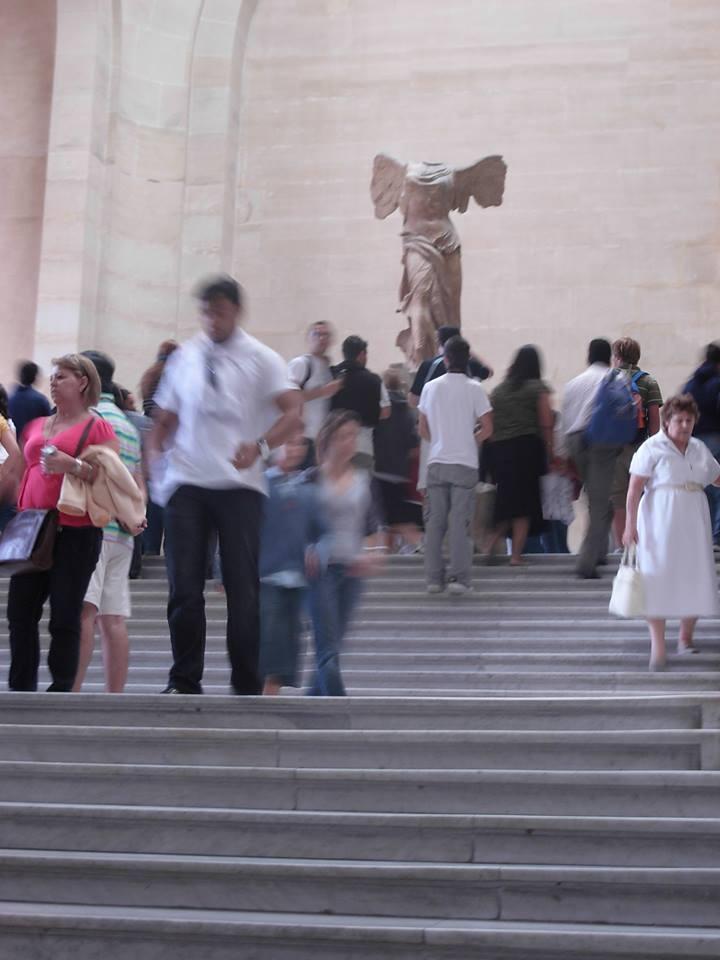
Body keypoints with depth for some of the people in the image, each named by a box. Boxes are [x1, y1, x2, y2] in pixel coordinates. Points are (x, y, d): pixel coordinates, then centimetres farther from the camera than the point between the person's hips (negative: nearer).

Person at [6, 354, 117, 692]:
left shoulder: (97, 427, 1)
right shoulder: (35, 427, 18)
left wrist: (73, 465, -20)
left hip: (75, 533, -6)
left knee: (65, 617, -6)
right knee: (20, 611, 2)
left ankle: (61, 690, -1)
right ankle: (21, 688, 9)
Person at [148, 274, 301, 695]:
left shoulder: (261, 359, 1)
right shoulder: (185, 357, 11)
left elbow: (293, 413, -9)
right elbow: (165, 419, 18)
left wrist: (260, 445, -25)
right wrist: (155, 453, 1)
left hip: (239, 485, -2)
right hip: (187, 483, 2)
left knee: (243, 588, 0)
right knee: (184, 586, -1)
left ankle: (247, 687, 10)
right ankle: (185, 681, 10)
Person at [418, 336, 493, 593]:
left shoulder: (431, 388, 4)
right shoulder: (474, 389, -5)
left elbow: (423, 430, 8)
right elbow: (487, 429, -6)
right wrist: (471, 442, 11)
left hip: (437, 463, 2)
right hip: (465, 464, -2)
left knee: (434, 522, 7)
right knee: (461, 522, 0)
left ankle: (433, 578, 7)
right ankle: (459, 578, -3)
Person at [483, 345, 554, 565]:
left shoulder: (498, 390, 13)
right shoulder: (538, 388, 2)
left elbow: (489, 424, 9)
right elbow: (546, 425, -4)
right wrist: (549, 454, 2)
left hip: (497, 449, 4)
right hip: (526, 446, -4)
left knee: (506, 501, 16)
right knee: (525, 501, 2)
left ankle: (490, 545, 0)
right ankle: (516, 554, -2)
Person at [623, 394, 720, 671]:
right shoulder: (652, 448, -5)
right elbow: (635, 487, -9)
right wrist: (630, 524, -14)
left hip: (693, 523, 5)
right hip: (660, 521, -5)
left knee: (695, 577, 4)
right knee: (659, 579, -5)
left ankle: (685, 638, 21)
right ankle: (657, 645, -2)